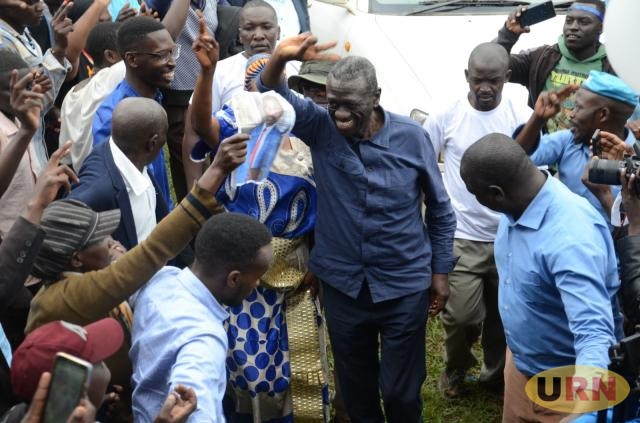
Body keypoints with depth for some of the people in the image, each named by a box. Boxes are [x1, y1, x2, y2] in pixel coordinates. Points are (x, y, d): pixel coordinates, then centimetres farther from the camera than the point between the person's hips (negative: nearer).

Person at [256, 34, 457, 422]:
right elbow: (272, 95, -18)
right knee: (355, 386, 20)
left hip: (404, 287, -2)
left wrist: (441, 271, 2)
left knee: (400, 391, 9)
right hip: (343, 284, 2)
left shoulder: (412, 137, -12)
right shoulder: (322, 128, -9)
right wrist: (280, 58, -40)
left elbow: (441, 209, -1)